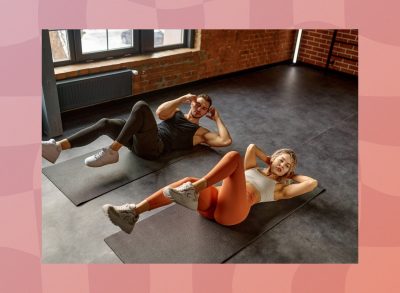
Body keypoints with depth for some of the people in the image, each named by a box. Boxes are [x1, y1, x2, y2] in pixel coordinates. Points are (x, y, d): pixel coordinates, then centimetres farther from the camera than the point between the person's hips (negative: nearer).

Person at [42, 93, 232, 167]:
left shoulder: (199, 132, 16)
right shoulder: (176, 113, 28)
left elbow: (226, 141, 4)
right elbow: (160, 113, 6)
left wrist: (217, 118, 12)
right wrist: (183, 99, 8)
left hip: (153, 148, -5)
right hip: (138, 141, 6)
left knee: (141, 106, -30)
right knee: (105, 123, -20)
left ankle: (111, 152, -30)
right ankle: (58, 147, -27)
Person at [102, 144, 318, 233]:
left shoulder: (280, 188, 23)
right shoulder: (253, 168, 32)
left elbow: (312, 183, 14)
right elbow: (252, 147, 17)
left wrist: (291, 174, 27)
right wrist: (268, 160, 28)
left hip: (232, 210, -4)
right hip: (213, 200, 5)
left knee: (234, 156, -23)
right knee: (189, 182, -27)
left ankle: (192, 191, -41)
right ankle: (132, 213, -33)